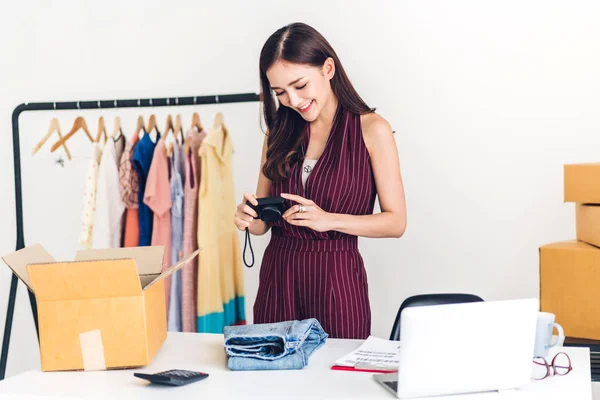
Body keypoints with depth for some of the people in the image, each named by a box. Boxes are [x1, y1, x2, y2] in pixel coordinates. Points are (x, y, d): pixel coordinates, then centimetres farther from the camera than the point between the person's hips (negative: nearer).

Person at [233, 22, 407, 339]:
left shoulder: (371, 130, -5)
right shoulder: (279, 133, 8)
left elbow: (395, 222, -6)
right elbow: (263, 221, 12)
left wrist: (330, 220, -19)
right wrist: (248, 218, -11)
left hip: (337, 278, -3)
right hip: (277, 276, 4)